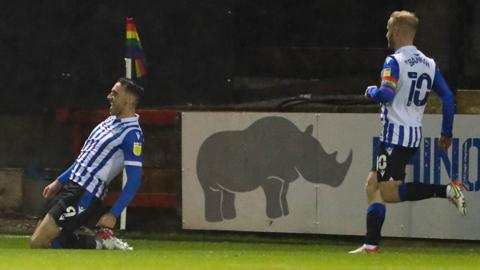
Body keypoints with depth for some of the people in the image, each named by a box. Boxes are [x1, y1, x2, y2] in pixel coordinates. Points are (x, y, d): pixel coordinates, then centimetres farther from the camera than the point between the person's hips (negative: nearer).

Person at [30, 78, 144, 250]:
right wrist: (59, 182, 23)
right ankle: (101, 243, 9)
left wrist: (113, 215, -22)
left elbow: (134, 181, -17)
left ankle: (102, 242, -5)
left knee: (38, 243, -15)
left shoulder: (132, 134, -14)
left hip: (84, 196, -9)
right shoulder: (111, 121, 14)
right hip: (70, 187, 9)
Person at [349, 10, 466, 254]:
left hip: (395, 134, -8)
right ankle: (371, 244, 7)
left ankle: (447, 190, -21)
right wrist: (446, 134, 16)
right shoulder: (429, 64, 10)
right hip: (415, 136, 8)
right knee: (373, 184, 14)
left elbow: (385, 94, -25)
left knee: (389, 193, -9)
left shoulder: (394, 62, -12)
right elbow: (448, 98, 9)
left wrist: (371, 91, -2)